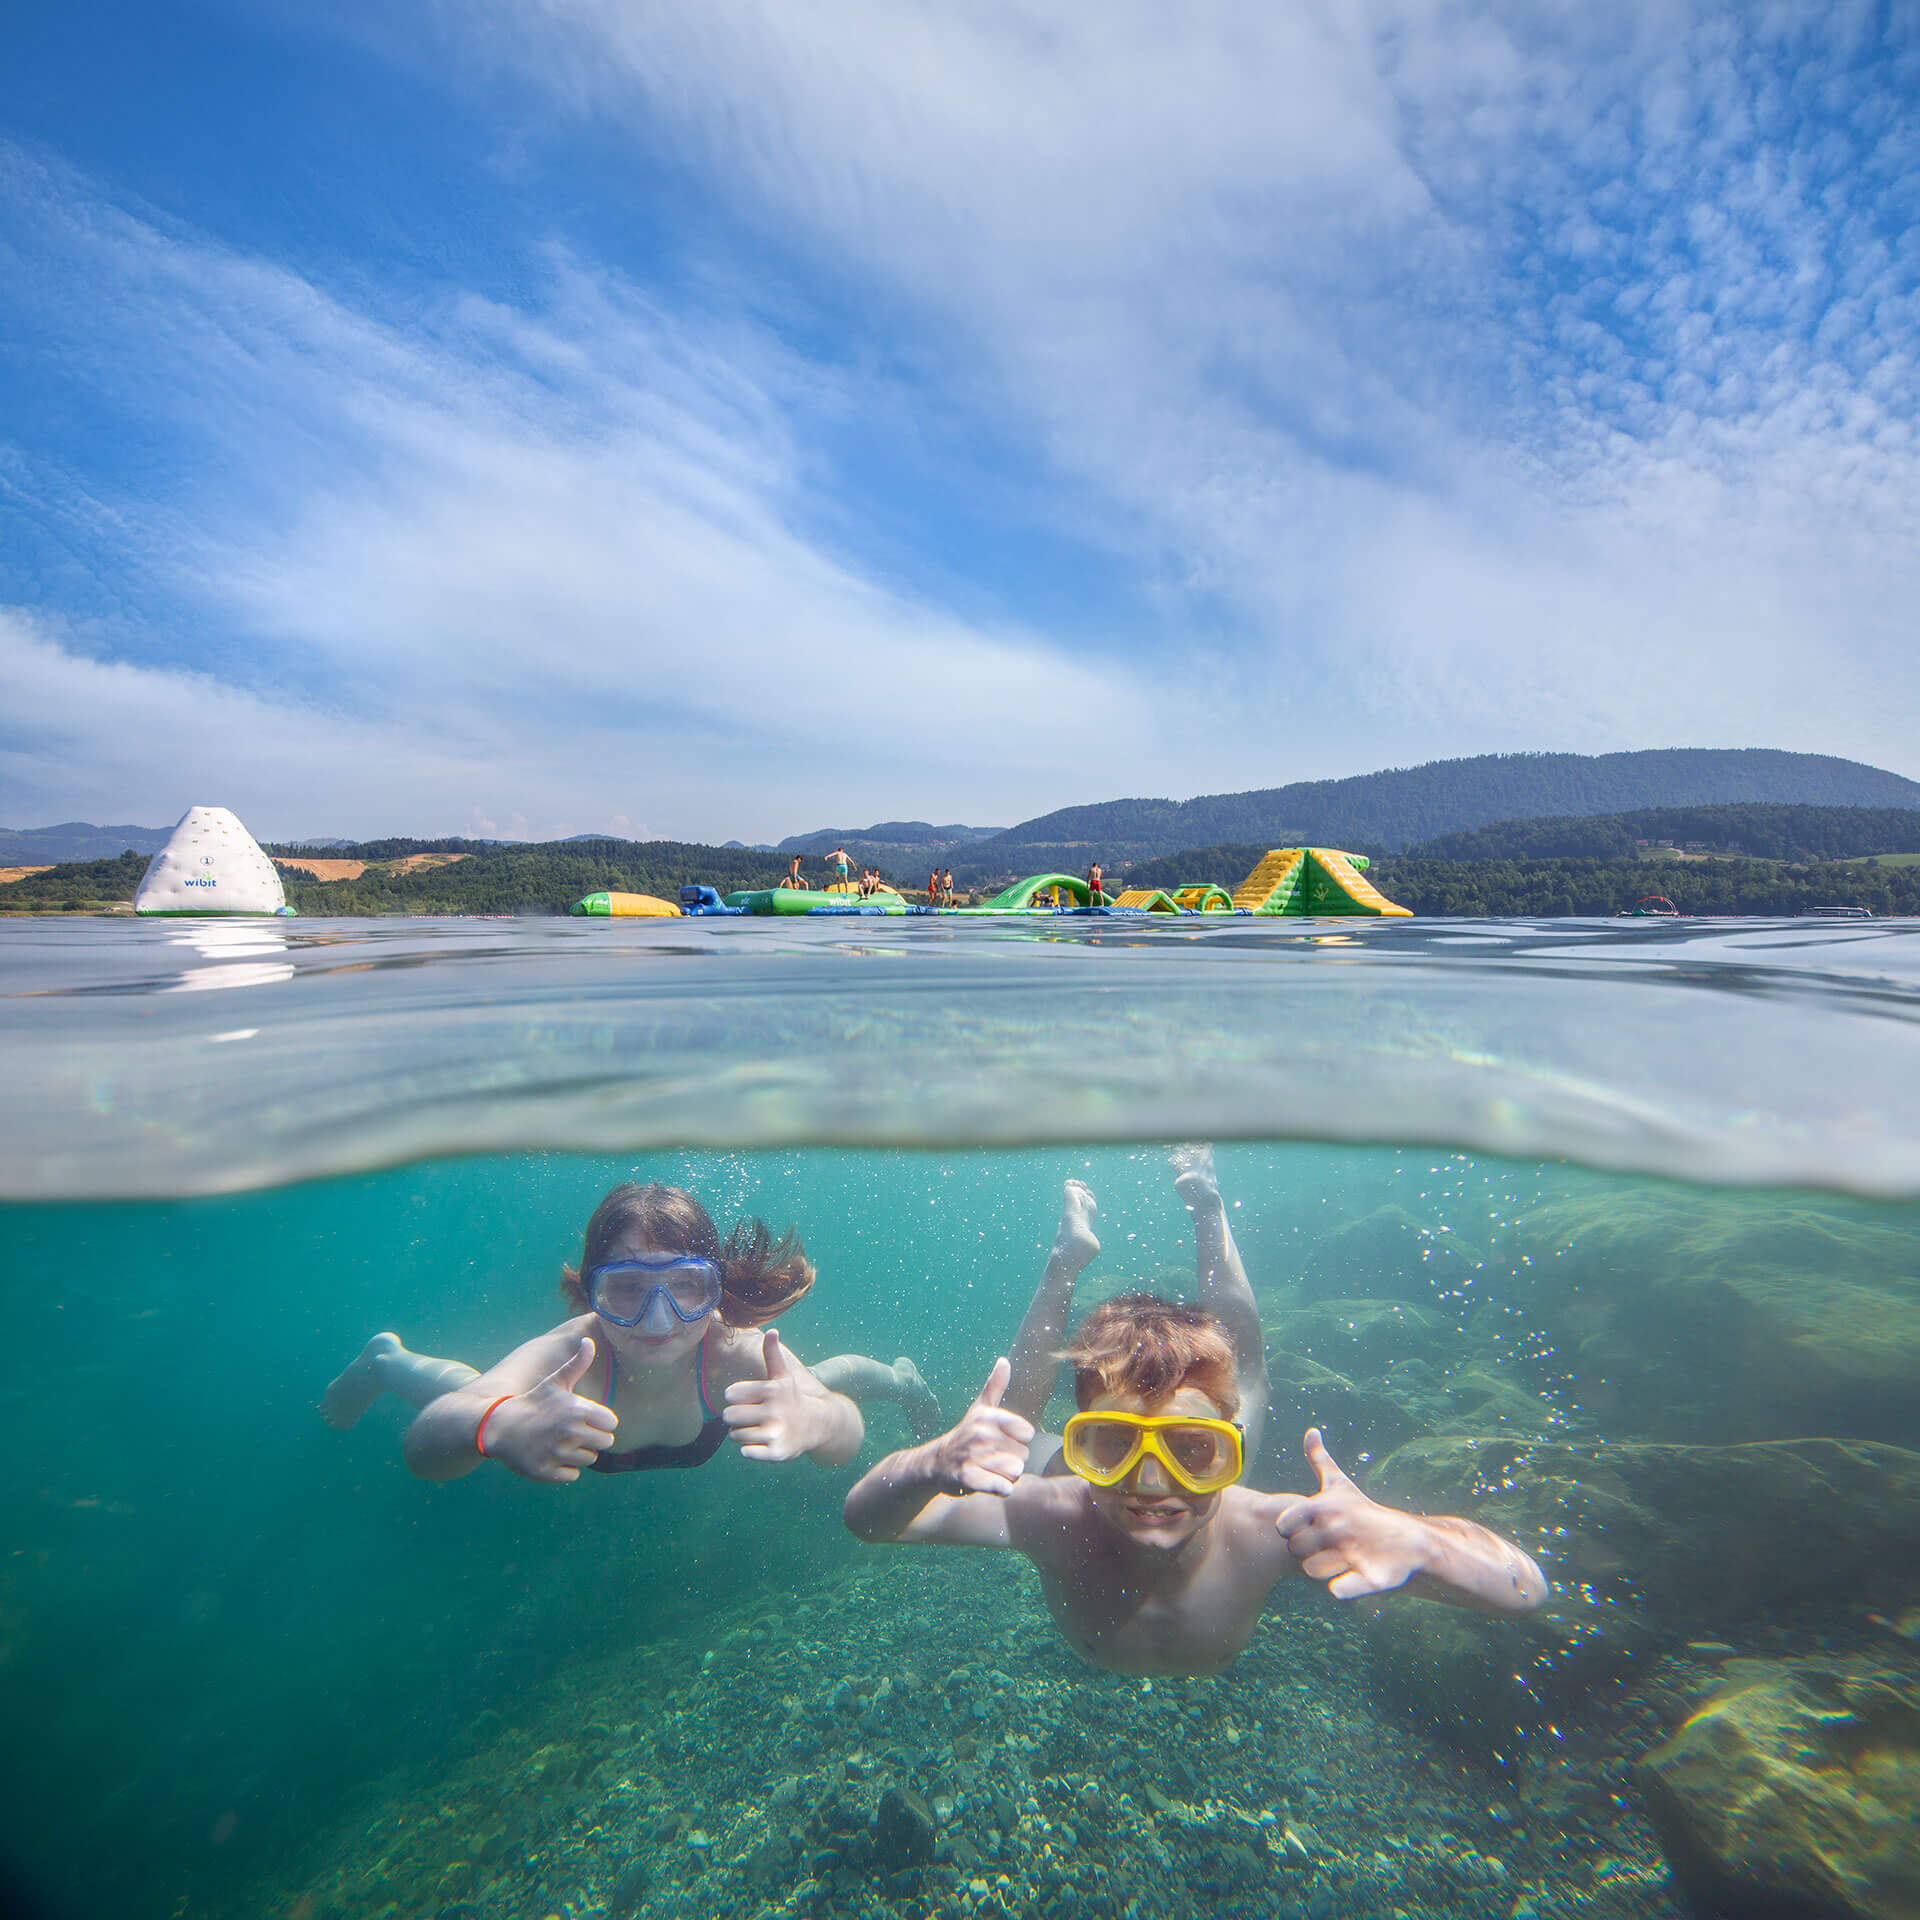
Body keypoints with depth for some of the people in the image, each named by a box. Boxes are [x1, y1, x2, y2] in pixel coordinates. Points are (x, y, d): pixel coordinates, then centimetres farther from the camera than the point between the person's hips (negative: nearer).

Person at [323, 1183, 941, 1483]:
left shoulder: (736, 1350, -46)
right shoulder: (570, 1352, -47)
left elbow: (848, 1437, -57)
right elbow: (423, 1445, -59)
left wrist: (814, 1419, -80)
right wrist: (495, 1426, -82)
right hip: (577, 1386, 0)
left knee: (811, 1387, 27)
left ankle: (898, 1375, 63)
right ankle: (385, 1358, 62)